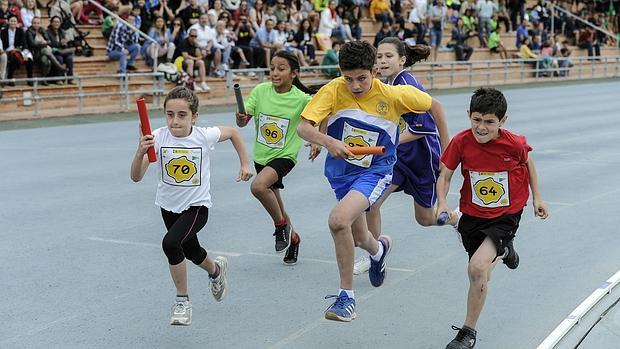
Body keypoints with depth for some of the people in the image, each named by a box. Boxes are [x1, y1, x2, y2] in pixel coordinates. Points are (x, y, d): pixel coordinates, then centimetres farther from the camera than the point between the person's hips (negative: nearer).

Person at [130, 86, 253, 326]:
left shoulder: (204, 136, -20)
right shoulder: (158, 138, -20)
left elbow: (233, 132, 3)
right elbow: (136, 177, -27)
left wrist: (245, 164, 3)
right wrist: (141, 152, -45)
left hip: (197, 206, -3)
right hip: (169, 206, 4)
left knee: (170, 243, -28)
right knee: (191, 251, 24)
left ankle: (182, 301, -9)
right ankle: (216, 270, 60)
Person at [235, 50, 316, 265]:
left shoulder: (301, 99, -17)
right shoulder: (260, 91, -8)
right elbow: (242, 122, -9)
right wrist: (241, 118, -31)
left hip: (284, 155, -5)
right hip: (261, 156, 5)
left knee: (258, 186, -30)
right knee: (275, 206, 17)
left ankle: (282, 225, -5)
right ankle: (292, 238, 44)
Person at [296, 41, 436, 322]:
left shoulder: (394, 95, -19)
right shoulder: (333, 90, -18)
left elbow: (432, 105, -1)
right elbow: (303, 127, -23)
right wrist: (328, 142, -41)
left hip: (375, 171, -4)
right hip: (340, 170, 4)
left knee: (338, 220, -29)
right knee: (358, 238, 18)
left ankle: (346, 295, -13)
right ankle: (378, 248, 59)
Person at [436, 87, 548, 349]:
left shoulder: (514, 144, -19)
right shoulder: (461, 142, -16)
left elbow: (527, 162, 4)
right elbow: (445, 176, -7)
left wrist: (537, 197, 6)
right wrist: (442, 203, -25)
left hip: (505, 217, -3)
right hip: (472, 217, 3)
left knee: (477, 268, -24)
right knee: (482, 276, 20)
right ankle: (504, 250, 58)